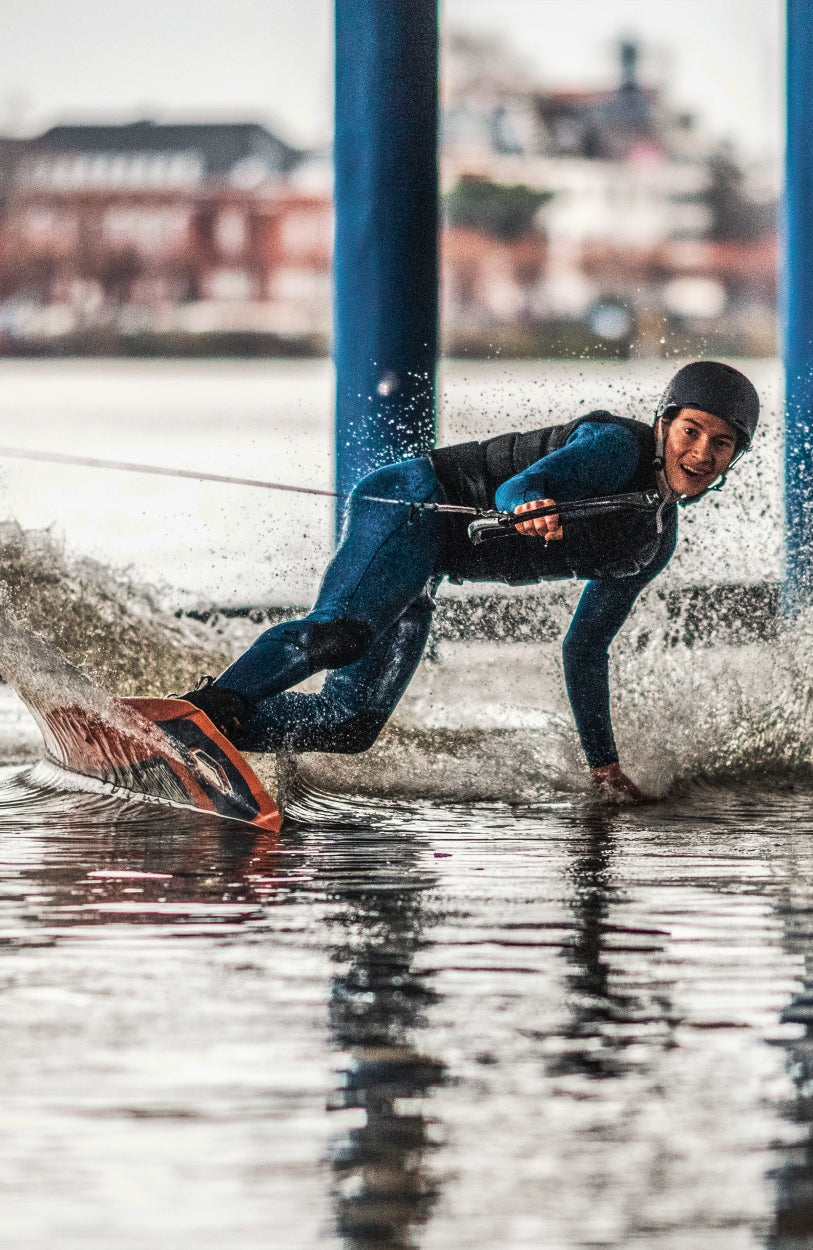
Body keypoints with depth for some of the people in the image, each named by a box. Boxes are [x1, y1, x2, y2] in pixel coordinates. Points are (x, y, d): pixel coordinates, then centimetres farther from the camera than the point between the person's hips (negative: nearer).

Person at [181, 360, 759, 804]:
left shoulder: (657, 541, 13)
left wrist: (604, 764, 21)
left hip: (423, 574, 9)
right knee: (339, 633, -36)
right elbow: (517, 484, -29)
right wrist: (529, 509, -54)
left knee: (350, 723, -5)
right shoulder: (618, 445, -12)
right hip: (410, 500, -8)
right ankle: (209, 704, -32)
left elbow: (585, 648, 23)